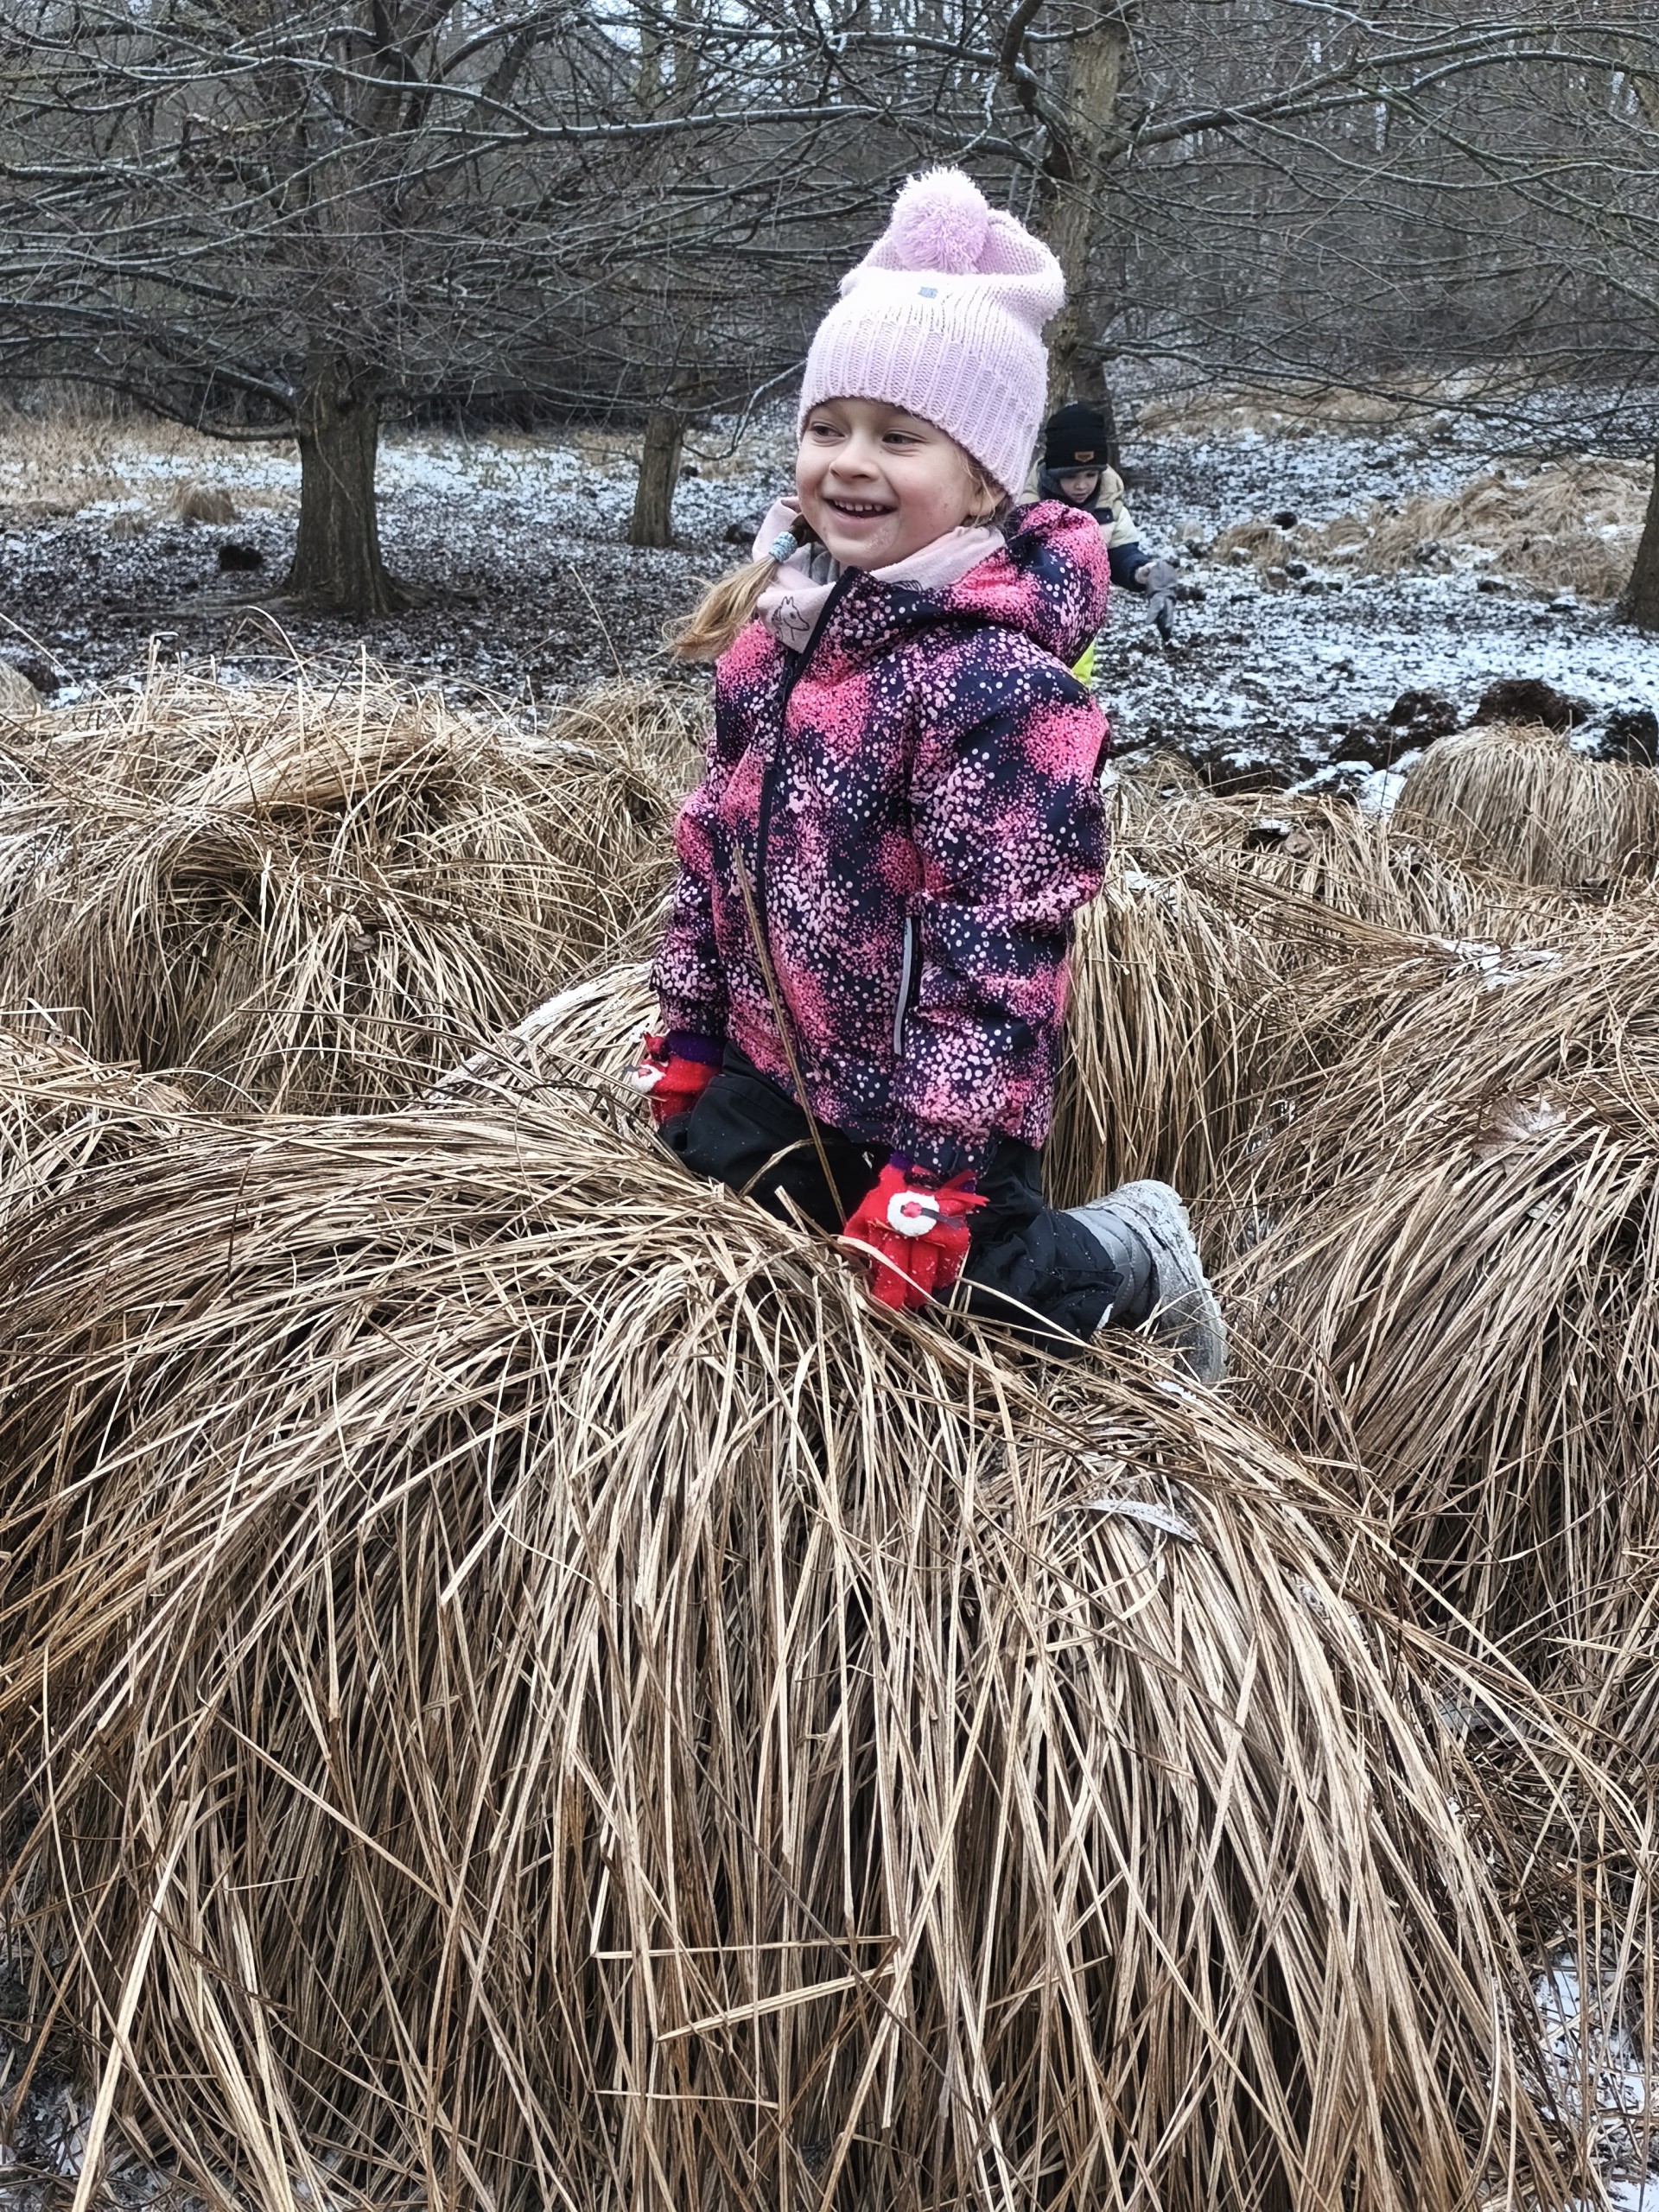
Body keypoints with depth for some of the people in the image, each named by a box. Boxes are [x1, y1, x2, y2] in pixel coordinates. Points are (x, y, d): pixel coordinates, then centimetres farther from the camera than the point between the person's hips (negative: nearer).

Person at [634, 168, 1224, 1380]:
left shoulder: (996, 684, -25)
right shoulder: (778, 630, 0)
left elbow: (1002, 943, -25)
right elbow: (712, 846, 9)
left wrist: (936, 1172, -24)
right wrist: (687, 1034, 11)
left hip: (928, 1107, -7)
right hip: (773, 1072, 8)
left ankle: (1137, 1257, 30)